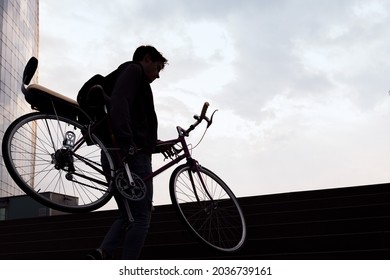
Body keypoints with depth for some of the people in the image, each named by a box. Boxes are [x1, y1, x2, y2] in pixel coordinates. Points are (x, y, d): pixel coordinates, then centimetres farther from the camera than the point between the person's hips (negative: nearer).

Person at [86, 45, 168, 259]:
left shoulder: (129, 74, 31)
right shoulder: (134, 70, 2)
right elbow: (119, 105, -18)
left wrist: (153, 143, 39)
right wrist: (127, 143, -28)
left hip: (116, 155, 9)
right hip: (133, 154, -9)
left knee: (127, 216, 11)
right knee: (141, 217, -7)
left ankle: (100, 256, -7)